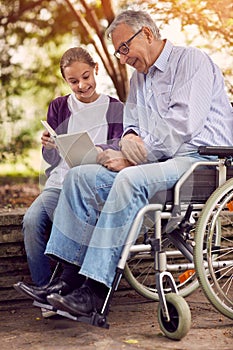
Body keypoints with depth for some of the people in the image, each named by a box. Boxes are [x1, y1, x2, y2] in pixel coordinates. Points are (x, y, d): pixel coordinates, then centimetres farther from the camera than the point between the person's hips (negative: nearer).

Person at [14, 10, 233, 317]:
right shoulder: (139, 78, 23)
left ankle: (96, 289, -35)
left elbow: (184, 122, -17)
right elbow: (132, 120, 24)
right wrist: (129, 135, -3)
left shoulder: (192, 60, -4)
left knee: (130, 180, -35)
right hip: (154, 162, 9)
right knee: (80, 176, -6)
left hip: (199, 160, -8)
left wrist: (134, 156, -16)